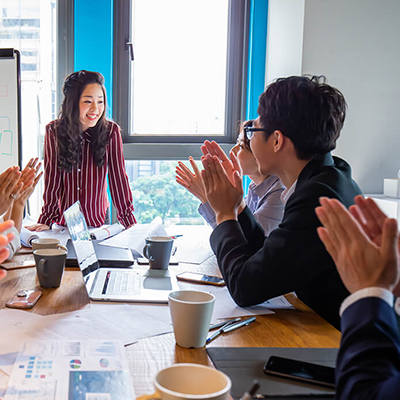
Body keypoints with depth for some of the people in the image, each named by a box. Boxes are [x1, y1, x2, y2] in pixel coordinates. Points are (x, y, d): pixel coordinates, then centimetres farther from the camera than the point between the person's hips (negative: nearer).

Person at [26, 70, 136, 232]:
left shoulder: (111, 131, -7)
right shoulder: (54, 131, -4)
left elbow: (118, 177, -5)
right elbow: (52, 179, -2)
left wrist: (129, 221, -10)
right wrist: (46, 220, -9)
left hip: (99, 225, -1)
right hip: (63, 224, 1)